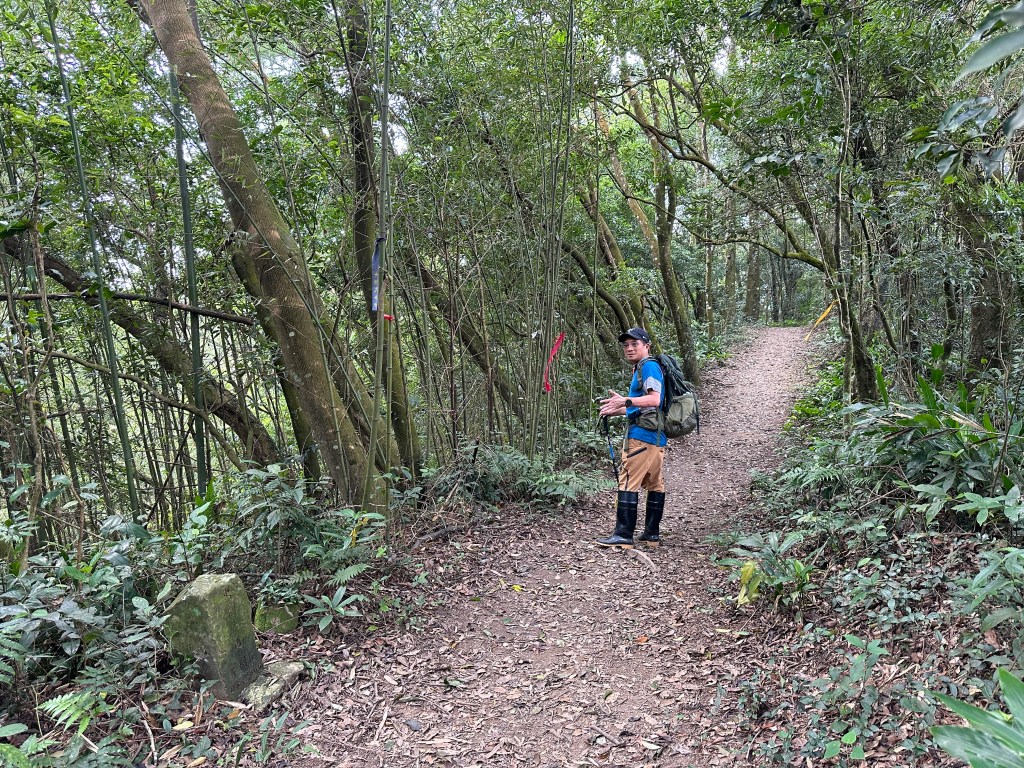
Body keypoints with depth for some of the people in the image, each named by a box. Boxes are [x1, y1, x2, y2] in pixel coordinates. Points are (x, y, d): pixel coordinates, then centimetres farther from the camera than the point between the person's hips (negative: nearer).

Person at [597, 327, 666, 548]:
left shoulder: (648, 366, -8)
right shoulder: (641, 369, 22)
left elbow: (654, 399, -21)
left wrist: (626, 401, -32)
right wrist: (617, 410, 22)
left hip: (642, 434, -11)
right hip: (656, 436, 11)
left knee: (628, 482, -10)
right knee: (655, 484, 11)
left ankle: (623, 535, -9)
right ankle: (652, 534, 17)